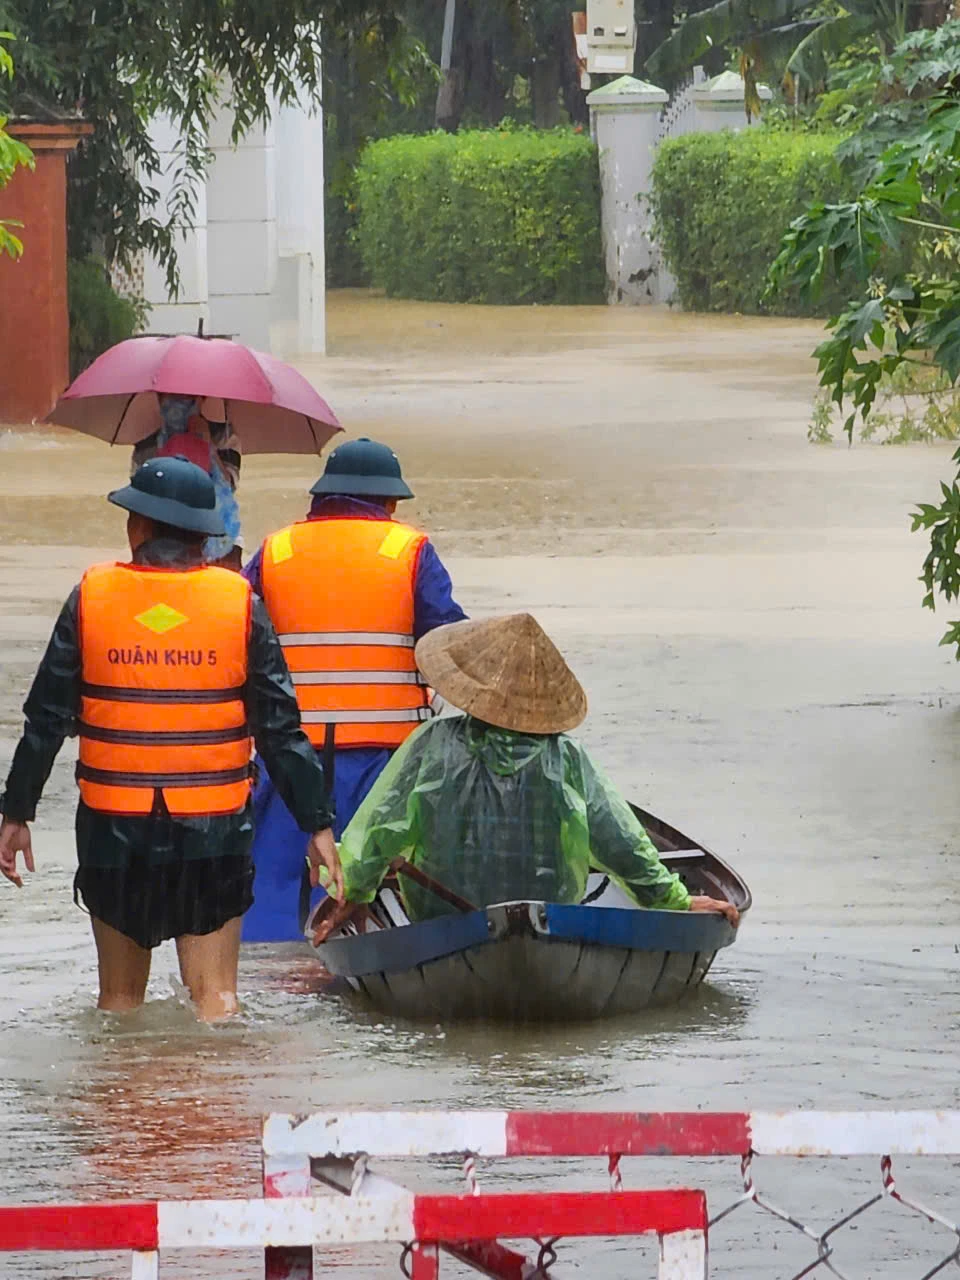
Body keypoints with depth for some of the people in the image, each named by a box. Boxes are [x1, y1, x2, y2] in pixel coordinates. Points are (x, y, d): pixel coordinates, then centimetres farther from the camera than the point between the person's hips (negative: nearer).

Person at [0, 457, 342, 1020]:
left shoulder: (91, 598, -2)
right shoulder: (240, 602, -2)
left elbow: (47, 719, 0)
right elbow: (280, 727, -3)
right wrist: (318, 824, 2)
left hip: (112, 826, 1)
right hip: (215, 826, -1)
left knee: (120, 996, 13)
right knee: (215, 995, 1)